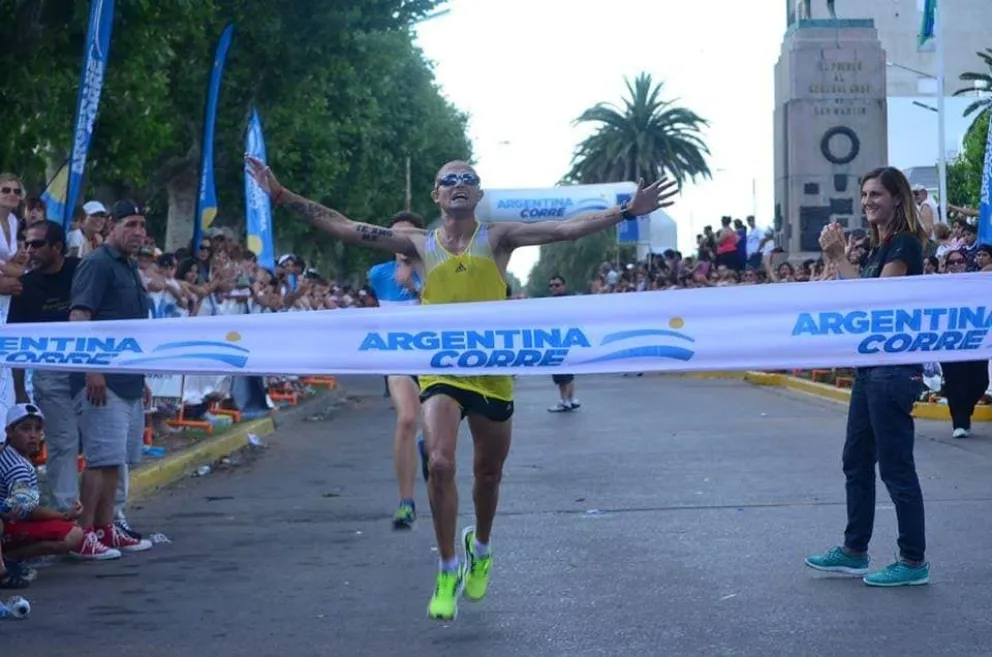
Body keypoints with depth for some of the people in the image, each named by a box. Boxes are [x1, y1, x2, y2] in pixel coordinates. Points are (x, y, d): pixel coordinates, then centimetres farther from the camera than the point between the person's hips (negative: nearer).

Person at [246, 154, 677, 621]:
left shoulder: (497, 238, 2)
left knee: (488, 475, 13)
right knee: (440, 464, -19)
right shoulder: (419, 244, 3)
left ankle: (480, 548, 43)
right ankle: (448, 570, -2)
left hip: (493, 373, 1)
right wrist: (280, 195, -7)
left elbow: (567, 229, -5)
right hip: (441, 371, -1)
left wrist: (626, 211, -13)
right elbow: (343, 228, -1)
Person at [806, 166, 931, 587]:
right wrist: (836, 258, 4)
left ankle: (914, 562, 3)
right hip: (870, 365, 10)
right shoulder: (879, 247, 15)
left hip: (896, 368, -10)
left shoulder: (905, 244, -12)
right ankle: (854, 551, 23)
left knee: (895, 466, -5)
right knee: (857, 461, 14)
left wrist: (839, 258, -16)